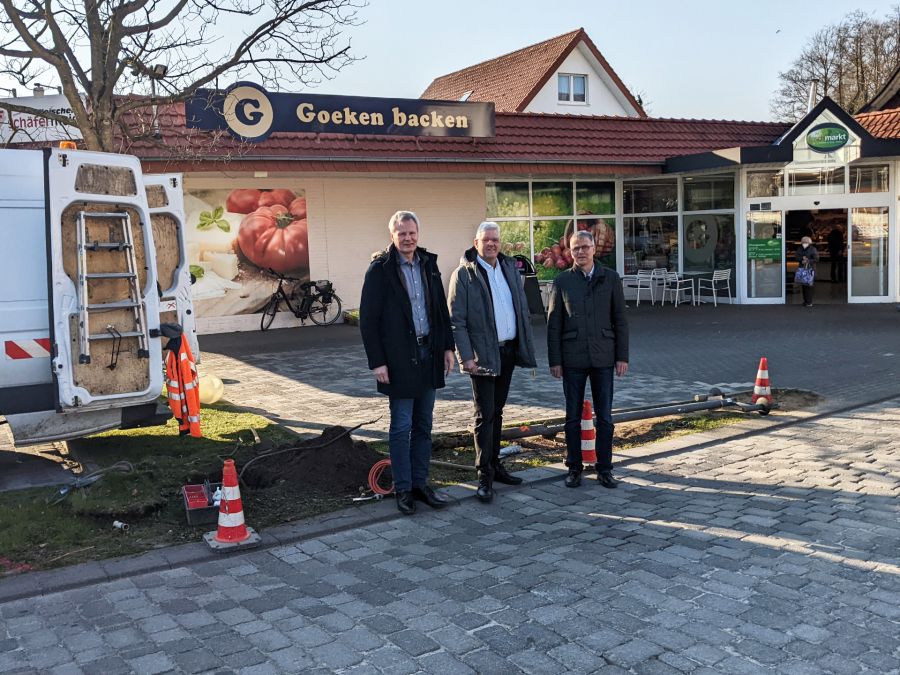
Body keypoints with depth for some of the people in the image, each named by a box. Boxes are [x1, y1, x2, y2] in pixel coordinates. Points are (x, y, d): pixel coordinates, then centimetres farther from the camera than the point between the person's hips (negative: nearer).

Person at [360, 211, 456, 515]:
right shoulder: (380, 269, -8)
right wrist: (377, 361, -14)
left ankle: (420, 484, 22)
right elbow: (368, 319, -9)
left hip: (428, 354, 6)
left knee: (423, 425, 12)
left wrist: (447, 346, 8)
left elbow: (441, 309, 14)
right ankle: (403, 490, 12)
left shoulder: (428, 264, 9)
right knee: (401, 427, 1)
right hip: (399, 359, -6)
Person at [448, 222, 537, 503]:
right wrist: (466, 357, -17)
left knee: (496, 412, 15)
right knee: (485, 415, -4)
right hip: (483, 355, -6)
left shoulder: (510, 268, 10)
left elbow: (523, 310, 14)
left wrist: (527, 347, 8)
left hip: (509, 351, 6)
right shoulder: (464, 274, -8)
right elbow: (457, 320, -11)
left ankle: (494, 464, 25)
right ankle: (484, 476, 2)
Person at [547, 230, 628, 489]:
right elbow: (553, 324, 2)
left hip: (603, 357, 1)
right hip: (573, 359, 0)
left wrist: (622, 356, -1)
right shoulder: (562, 281, 1)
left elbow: (620, 320, 4)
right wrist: (554, 360, -3)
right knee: (573, 416, 6)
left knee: (605, 416, 6)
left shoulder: (610, 278, 3)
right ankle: (574, 468, 17)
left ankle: (604, 468, 16)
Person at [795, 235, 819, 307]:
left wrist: (808, 261, -16)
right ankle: (805, 301, 16)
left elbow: (816, 259, -7)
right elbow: (797, 257, 4)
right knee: (803, 285, 5)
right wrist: (802, 259, -14)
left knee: (808, 286, -9)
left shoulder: (813, 249, -4)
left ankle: (809, 302, -5)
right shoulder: (800, 249, 11)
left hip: (810, 269, -5)